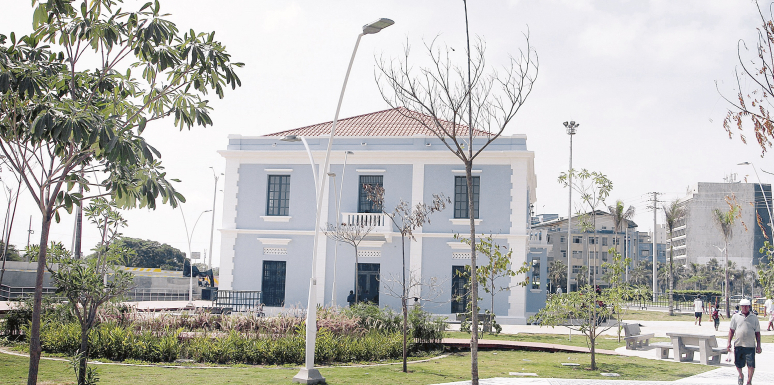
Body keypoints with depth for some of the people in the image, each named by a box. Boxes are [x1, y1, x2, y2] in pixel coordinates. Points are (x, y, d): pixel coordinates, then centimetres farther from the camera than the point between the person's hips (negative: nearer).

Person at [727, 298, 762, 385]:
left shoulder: (754, 317, 7)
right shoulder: (736, 317, 7)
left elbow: (757, 332, 9)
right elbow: (731, 330, 9)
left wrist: (758, 345, 5)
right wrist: (729, 342, 2)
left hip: (750, 345, -1)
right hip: (738, 345, 1)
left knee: (751, 365, -6)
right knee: (738, 364, 8)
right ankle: (741, 376, 37)